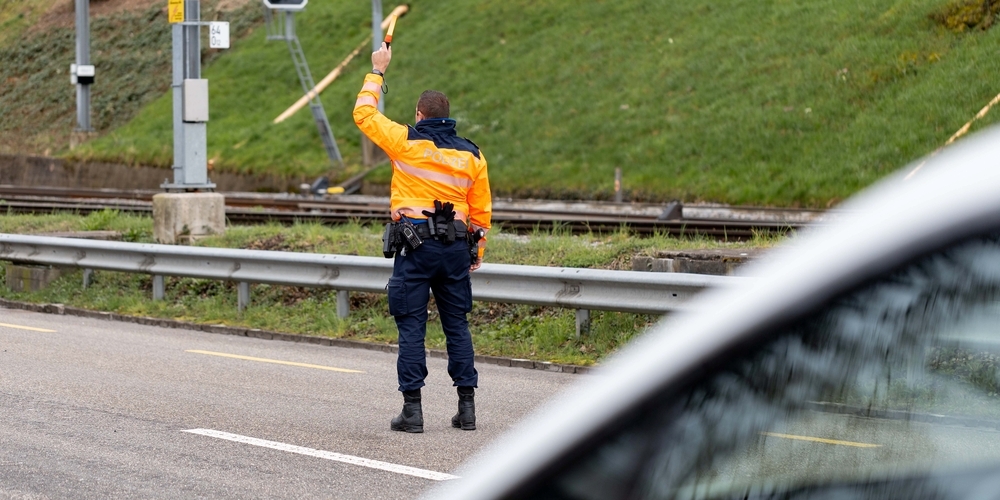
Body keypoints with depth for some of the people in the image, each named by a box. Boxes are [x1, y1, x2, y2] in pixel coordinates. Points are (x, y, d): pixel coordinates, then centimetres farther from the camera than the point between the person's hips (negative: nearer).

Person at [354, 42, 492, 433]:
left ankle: (412, 408, -4)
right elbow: (482, 208, 11)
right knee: (457, 324, 10)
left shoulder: (407, 142, -4)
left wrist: (377, 72, 17)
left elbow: (364, 114, 7)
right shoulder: (471, 154, 8)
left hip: (415, 244, -4)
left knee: (411, 326, -1)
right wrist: (478, 248, 21)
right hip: (456, 246, 4)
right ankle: (467, 405, 8)